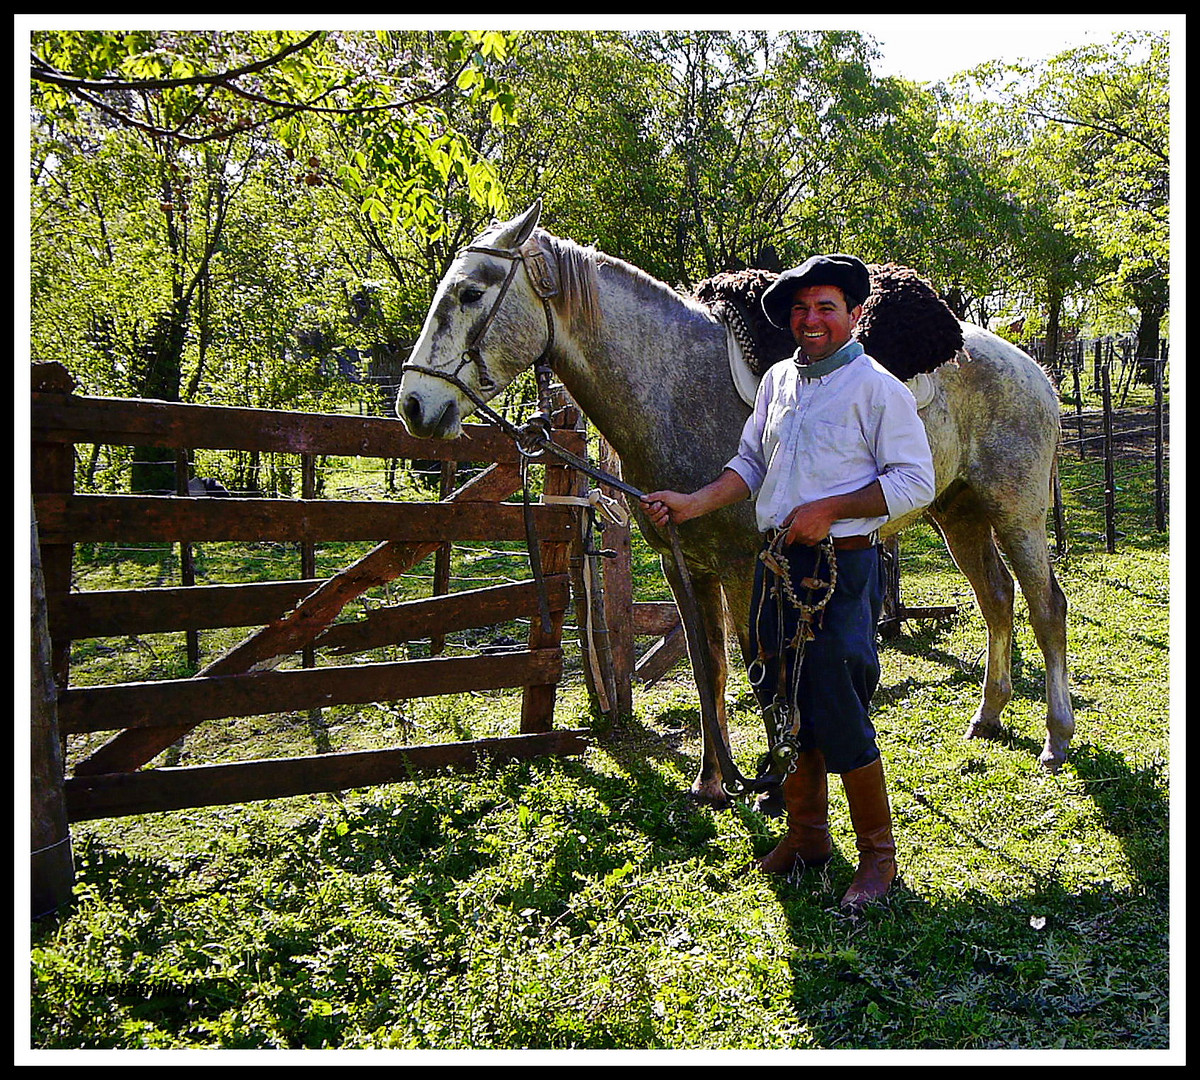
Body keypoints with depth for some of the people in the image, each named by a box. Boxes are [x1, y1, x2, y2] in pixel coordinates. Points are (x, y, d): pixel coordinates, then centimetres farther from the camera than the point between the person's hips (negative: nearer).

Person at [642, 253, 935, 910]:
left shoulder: (878, 389, -7)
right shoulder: (778, 381, 12)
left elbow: (915, 483, -10)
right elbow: (751, 463, 18)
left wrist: (828, 510, -18)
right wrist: (693, 505, 4)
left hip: (839, 569, -7)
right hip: (776, 564, 7)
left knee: (838, 716, -5)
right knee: (785, 704, 13)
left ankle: (877, 854, 12)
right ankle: (807, 836, 30)